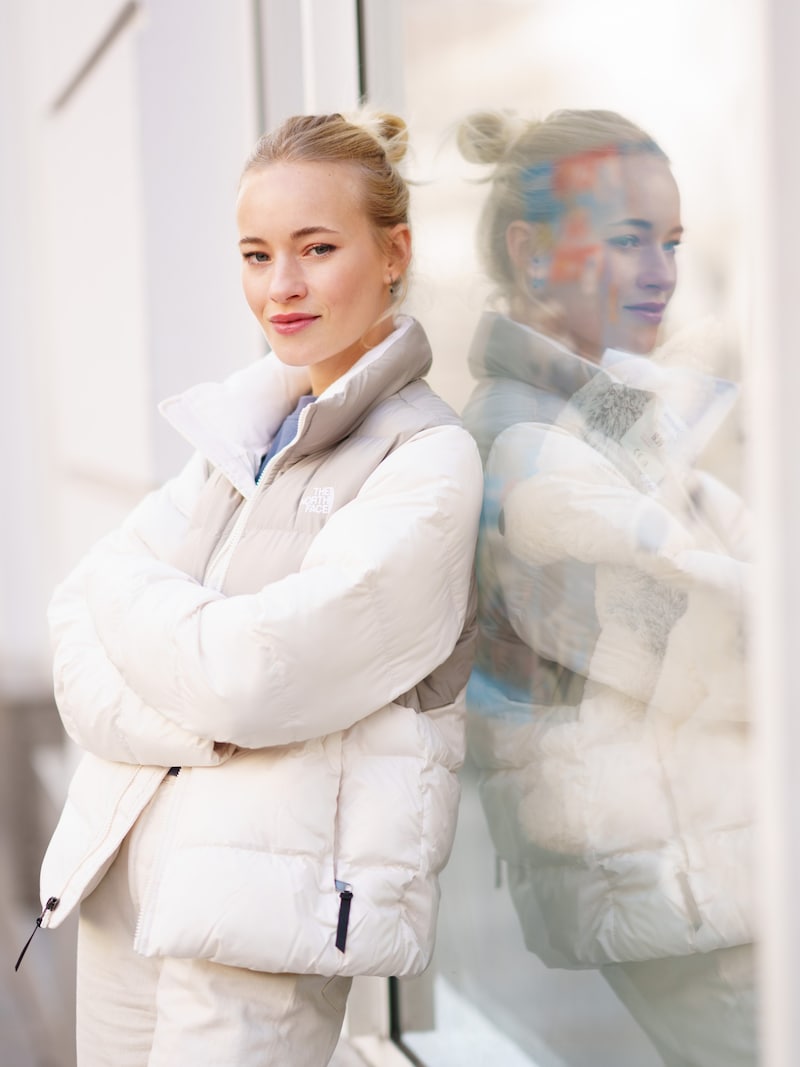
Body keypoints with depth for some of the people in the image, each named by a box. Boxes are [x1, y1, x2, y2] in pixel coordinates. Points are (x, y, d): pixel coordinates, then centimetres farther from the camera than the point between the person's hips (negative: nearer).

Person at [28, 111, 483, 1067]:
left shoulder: (428, 463, -9)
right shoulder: (238, 432, 12)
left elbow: (259, 673, -17)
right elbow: (78, 629, 5)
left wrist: (126, 584, -2)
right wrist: (189, 724, -13)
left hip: (267, 910, -6)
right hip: (120, 872, 7)